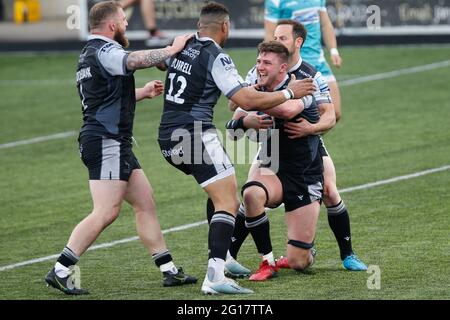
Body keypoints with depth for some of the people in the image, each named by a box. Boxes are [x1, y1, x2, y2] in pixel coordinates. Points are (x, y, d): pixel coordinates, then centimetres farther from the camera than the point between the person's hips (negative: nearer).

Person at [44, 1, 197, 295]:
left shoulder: (90, 54, 21)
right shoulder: (103, 51, -12)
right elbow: (136, 61, -32)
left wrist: (143, 93, 31)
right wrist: (172, 49, -21)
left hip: (115, 144, 11)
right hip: (106, 142, -11)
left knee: (145, 202, 11)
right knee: (106, 212, -14)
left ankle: (169, 270, 14)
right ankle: (60, 272, -14)